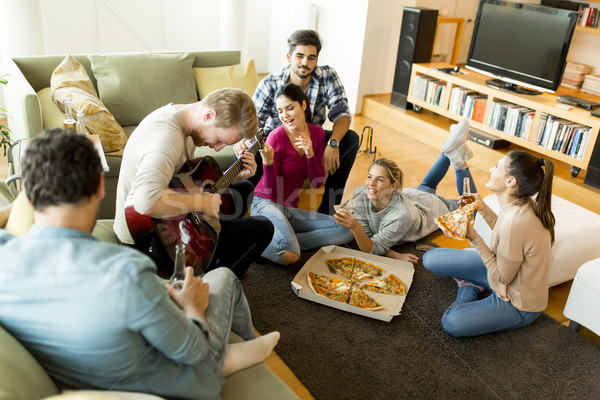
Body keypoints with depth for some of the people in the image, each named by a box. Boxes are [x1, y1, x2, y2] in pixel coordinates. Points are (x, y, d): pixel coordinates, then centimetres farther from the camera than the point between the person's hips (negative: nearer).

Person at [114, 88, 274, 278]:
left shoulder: (175, 118, 4)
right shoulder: (168, 134, -29)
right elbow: (146, 201, -46)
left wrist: (235, 176, 2)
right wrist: (202, 202, -32)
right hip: (151, 244, -10)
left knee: (244, 189, 20)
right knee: (263, 228, -5)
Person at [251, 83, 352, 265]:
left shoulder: (317, 133, 3)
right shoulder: (277, 136, -13)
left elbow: (317, 183, 0)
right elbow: (271, 192, -13)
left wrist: (310, 153, -15)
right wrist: (268, 162, -30)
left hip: (291, 209, 7)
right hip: (265, 204, -6)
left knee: (346, 231, -11)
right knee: (290, 255, -32)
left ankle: (286, 240, -14)